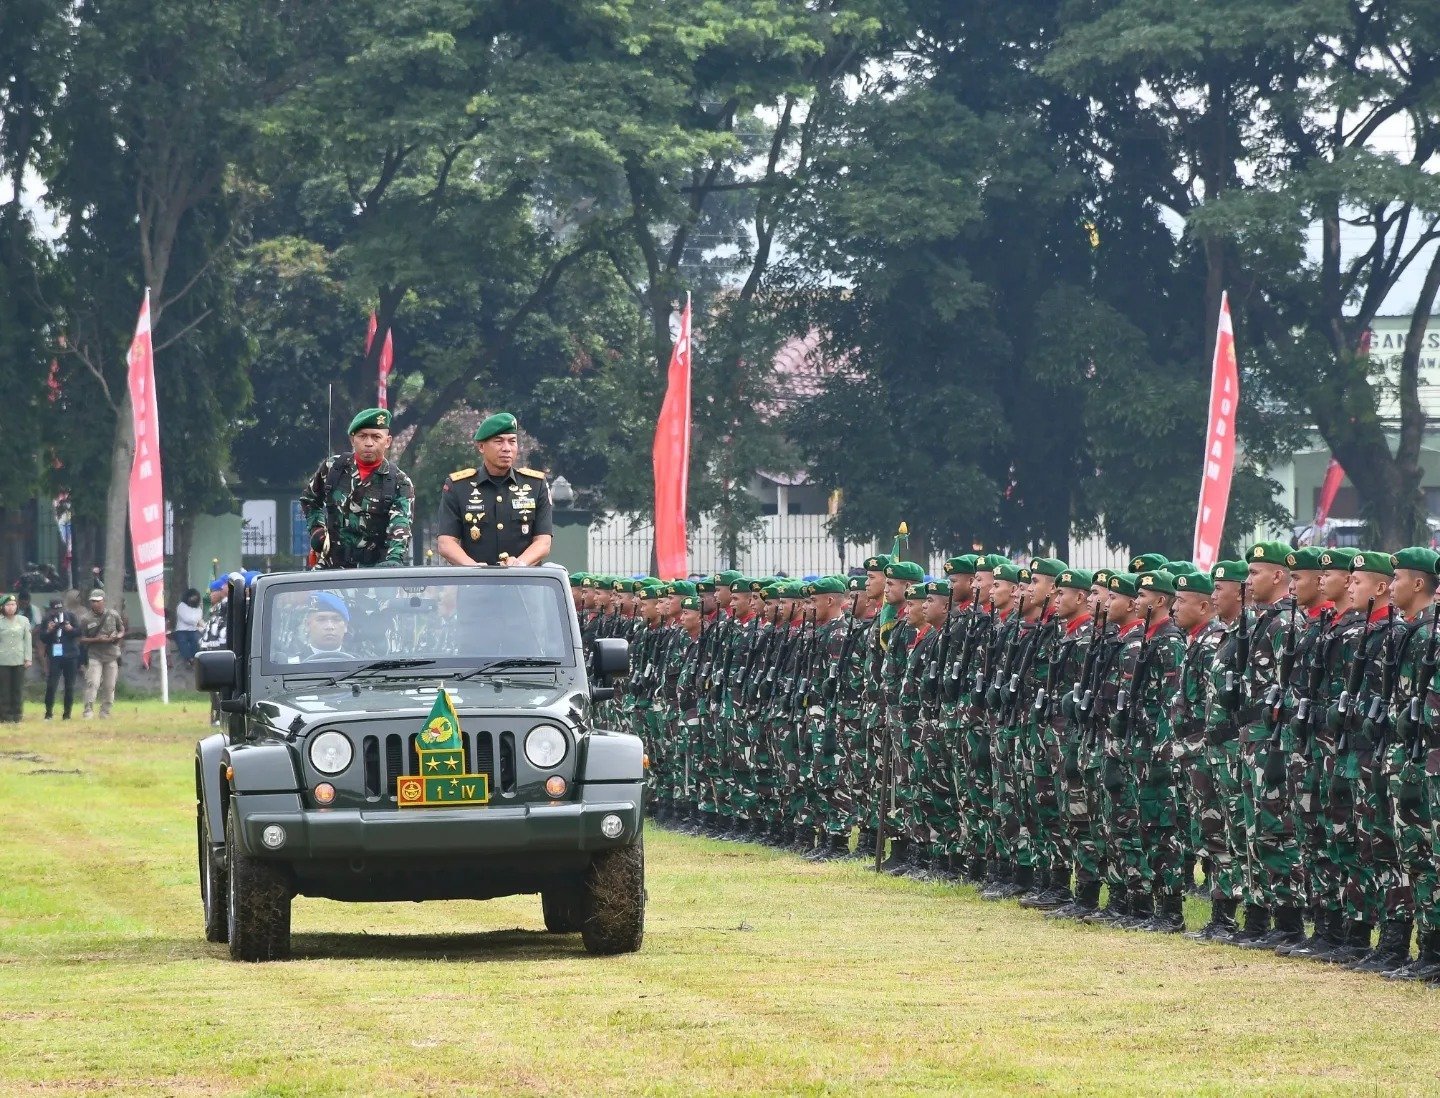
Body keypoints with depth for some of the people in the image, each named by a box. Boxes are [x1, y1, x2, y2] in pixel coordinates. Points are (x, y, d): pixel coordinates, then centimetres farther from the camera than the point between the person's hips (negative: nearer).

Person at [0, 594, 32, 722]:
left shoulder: (23, 620, 6)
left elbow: (27, 640, 7)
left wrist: (28, 658, 2)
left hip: (19, 660, 2)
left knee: (18, 689, 3)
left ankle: (16, 716, 9)